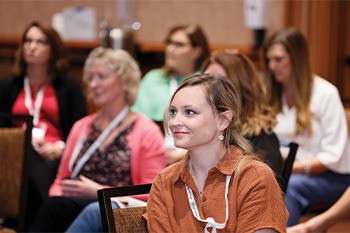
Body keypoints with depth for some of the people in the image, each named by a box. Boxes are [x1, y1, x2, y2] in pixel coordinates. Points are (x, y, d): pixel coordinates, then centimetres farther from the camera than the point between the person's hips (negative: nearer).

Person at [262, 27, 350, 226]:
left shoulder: (325, 93, -8)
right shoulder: (272, 94, 12)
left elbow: (333, 157, -13)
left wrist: (294, 167, -22)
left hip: (332, 178, -4)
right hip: (290, 172, 4)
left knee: (288, 186, -37)